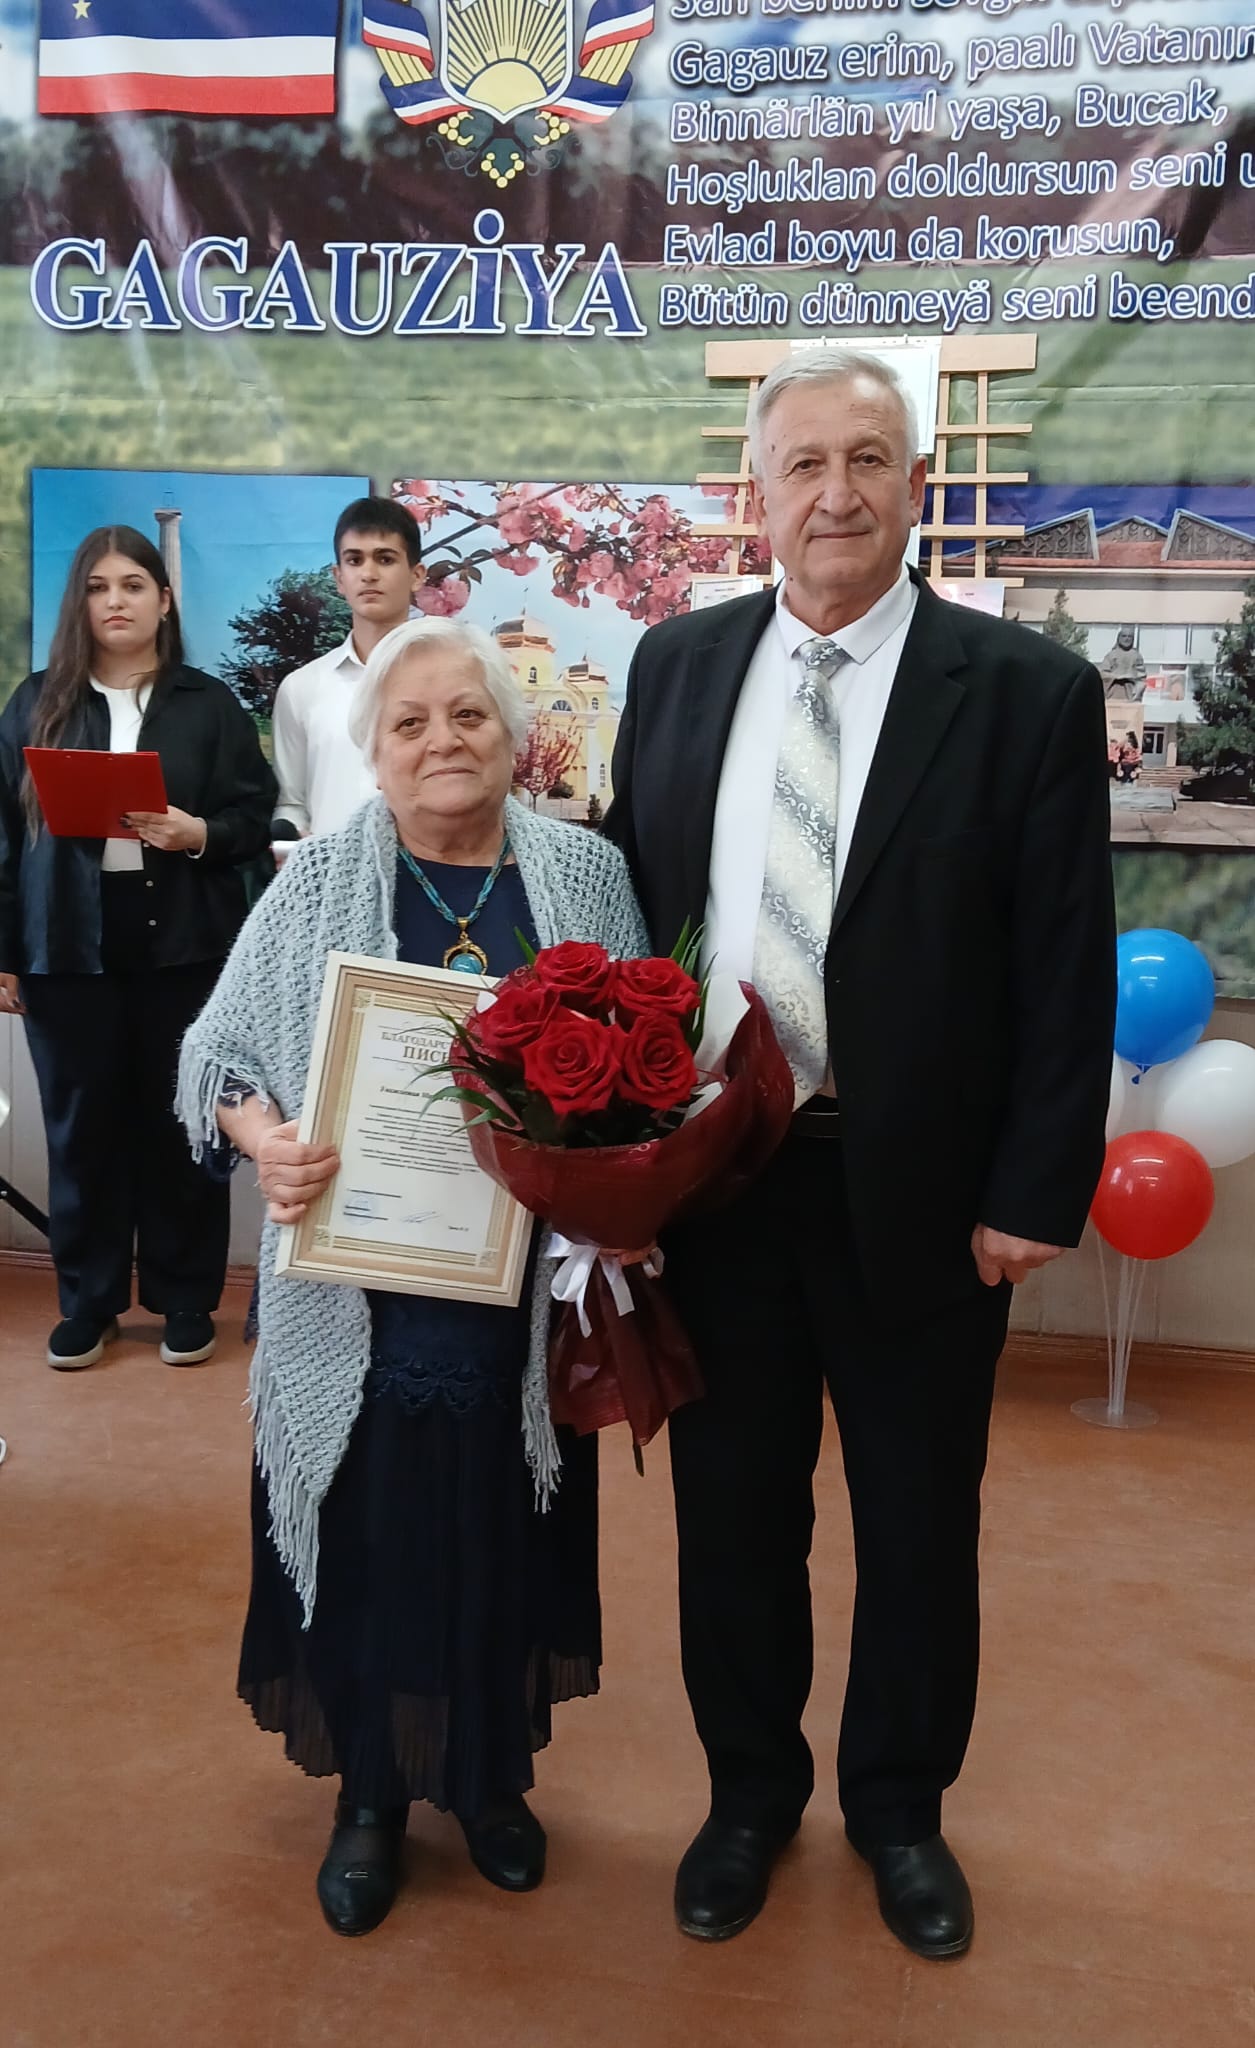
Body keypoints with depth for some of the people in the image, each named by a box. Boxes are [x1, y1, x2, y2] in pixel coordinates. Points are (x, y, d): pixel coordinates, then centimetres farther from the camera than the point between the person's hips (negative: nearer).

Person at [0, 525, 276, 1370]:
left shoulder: (211, 703, 6)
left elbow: (255, 816, 2)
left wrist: (198, 834, -19)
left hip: (184, 946, -1)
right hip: (68, 948, 1)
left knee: (182, 1122, 5)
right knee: (82, 1127, 6)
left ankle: (187, 1300, 18)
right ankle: (88, 1302, 20)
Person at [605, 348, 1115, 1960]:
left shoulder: (1027, 691, -8)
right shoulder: (677, 665, 3)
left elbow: (1067, 969, -7)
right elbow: (627, 902, 7)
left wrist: (1035, 1194, -10)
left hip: (919, 1190, -2)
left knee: (918, 1525, 16)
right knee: (731, 1510, 17)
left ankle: (898, 1805, 42)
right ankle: (750, 1792, 42)